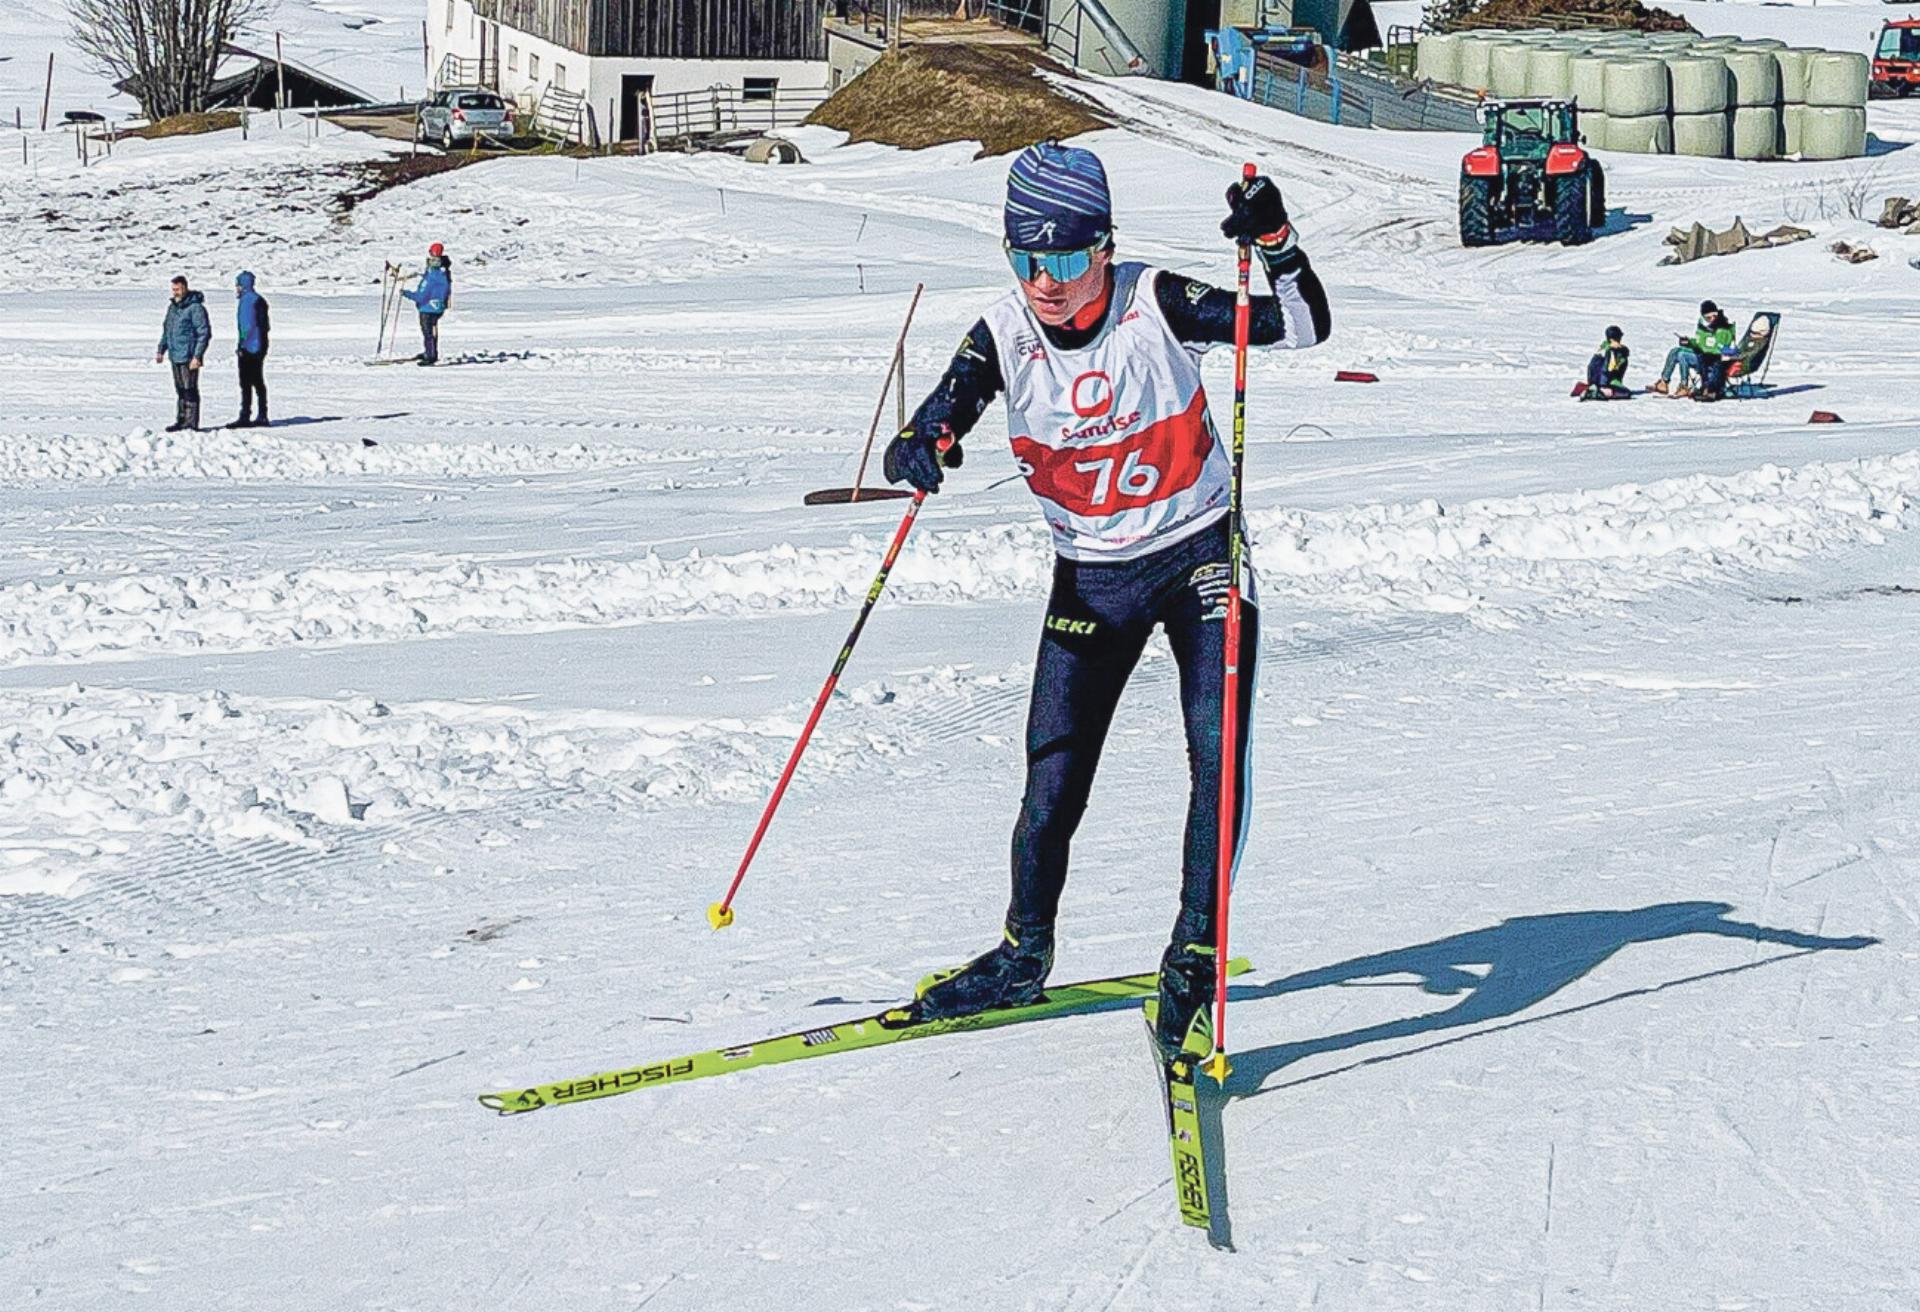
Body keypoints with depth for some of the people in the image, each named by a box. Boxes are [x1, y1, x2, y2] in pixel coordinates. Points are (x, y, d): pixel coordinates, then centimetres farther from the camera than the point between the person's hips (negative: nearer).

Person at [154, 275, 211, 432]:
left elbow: (204, 333, -15)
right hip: (175, 356, 8)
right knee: (179, 390, 14)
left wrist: (197, 356, -20)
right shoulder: (172, 306, 13)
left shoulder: (195, 307, -13)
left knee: (190, 389, -5)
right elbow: (166, 329, 24)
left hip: (189, 358, -8)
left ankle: (192, 422, -1)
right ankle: (181, 420, 21)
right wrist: (161, 350, 18)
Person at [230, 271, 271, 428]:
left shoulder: (247, 300, -13)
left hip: (249, 349, -10)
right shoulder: (259, 299, 16)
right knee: (258, 382, 13)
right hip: (260, 348, 10)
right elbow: (267, 325, 19)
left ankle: (245, 417, -8)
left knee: (246, 383, -7)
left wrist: (243, 344, -18)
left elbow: (248, 325, -21)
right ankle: (262, 417, 15)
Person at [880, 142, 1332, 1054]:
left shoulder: (1154, 305, -16)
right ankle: (1023, 955, 22)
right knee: (1053, 783, 1)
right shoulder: (1004, 336, -10)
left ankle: (1195, 955, -5)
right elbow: (937, 422, -16)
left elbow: (1304, 328, -18)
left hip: (1199, 552, -2)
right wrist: (917, 451, -39)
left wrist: (1275, 246, -35)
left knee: (1219, 757, -16)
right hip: (1091, 577, 2)